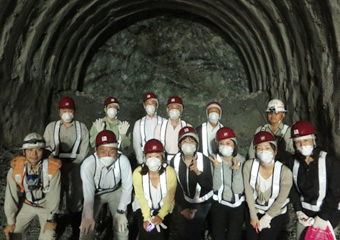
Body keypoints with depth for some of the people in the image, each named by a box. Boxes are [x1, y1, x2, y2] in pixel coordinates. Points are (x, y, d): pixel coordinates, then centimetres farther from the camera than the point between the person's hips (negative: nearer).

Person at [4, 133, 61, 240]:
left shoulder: (53, 168, -30)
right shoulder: (15, 169, -23)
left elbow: (54, 196, -19)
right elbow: (11, 196, -12)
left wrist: (51, 219, -11)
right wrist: (11, 221, -5)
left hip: (46, 206, -2)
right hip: (26, 205, 2)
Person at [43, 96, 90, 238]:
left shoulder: (81, 127, 7)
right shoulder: (51, 127, 8)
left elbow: (84, 151, -1)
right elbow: (46, 148, 2)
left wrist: (71, 165, -11)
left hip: (75, 167, 0)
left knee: (75, 199, 4)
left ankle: (76, 233, 16)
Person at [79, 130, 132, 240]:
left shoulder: (123, 161, -35)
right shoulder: (88, 164, -36)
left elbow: (127, 187, -20)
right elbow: (88, 192, -26)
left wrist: (121, 211, -16)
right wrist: (88, 216, -26)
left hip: (116, 191, 0)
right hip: (96, 193, 0)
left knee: (121, 225, -3)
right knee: (86, 227, -4)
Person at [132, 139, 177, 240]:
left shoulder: (170, 172, -21)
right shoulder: (138, 173, -21)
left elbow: (169, 198, -12)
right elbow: (141, 198, -12)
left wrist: (161, 216, -21)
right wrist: (146, 218, -17)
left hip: (164, 207, 0)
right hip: (143, 207, 0)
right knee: (145, 232, -15)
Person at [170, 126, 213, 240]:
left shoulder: (204, 159, -17)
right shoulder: (174, 161, -10)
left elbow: (209, 186, -20)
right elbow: (175, 186, -6)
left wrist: (197, 172, -35)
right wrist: (183, 207, -8)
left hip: (202, 203, -2)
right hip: (183, 202, 3)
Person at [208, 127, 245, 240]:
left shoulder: (241, 161, -11)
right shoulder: (215, 159, -9)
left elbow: (238, 189, -17)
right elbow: (215, 187, -18)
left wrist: (237, 170, -29)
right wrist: (217, 167, -28)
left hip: (237, 205, 0)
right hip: (219, 204, 1)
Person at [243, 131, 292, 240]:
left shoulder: (285, 172, -23)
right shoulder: (249, 165, -17)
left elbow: (280, 200, -13)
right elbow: (248, 192, -9)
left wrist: (265, 219, -8)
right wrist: (253, 216, -5)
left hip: (276, 213, -2)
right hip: (255, 210, 2)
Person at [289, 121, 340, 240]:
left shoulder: (330, 161, -15)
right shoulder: (294, 163, -1)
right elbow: (293, 189, 4)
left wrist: (323, 217, -15)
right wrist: (298, 211, -6)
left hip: (328, 213, -4)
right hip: (305, 213, 4)